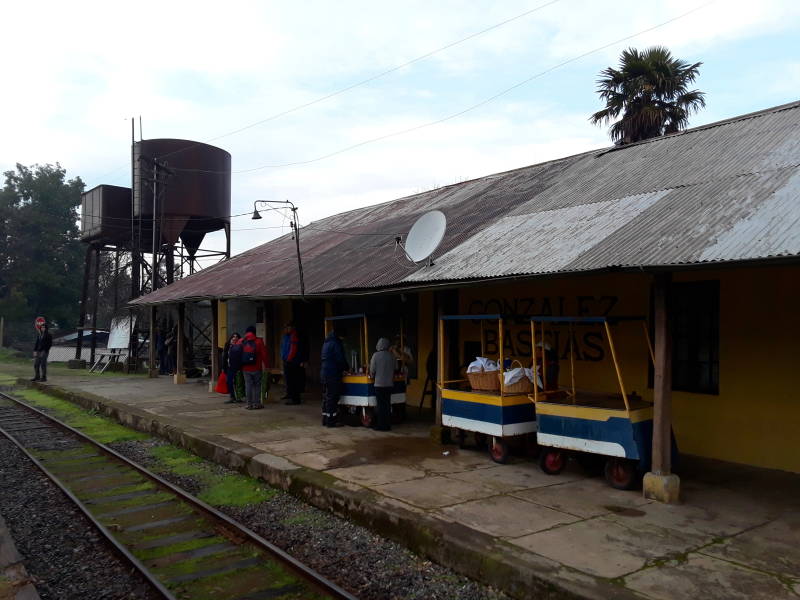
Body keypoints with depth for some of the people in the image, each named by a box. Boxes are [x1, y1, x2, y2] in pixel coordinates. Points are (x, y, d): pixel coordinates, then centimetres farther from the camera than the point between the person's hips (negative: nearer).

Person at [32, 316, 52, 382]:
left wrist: (45, 351, -14)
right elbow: (36, 342, 16)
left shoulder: (48, 335, -8)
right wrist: (35, 351, 8)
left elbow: (49, 344, -11)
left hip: (44, 351, -8)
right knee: (36, 364, 10)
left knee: (43, 365, -7)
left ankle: (43, 377, -3)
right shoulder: (39, 334, 13)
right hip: (38, 351, 8)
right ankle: (37, 377, 20)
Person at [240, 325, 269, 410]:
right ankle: (256, 403, 6)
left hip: (245, 368, 2)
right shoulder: (258, 341, -4)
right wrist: (266, 366, 1)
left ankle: (249, 404, 8)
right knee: (257, 385, 6)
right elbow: (264, 355, -5)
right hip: (256, 368, -2)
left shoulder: (241, 342, 3)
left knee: (248, 385, 7)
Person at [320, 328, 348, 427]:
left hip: (324, 374, 9)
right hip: (333, 374, -9)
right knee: (332, 398, -4)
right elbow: (341, 359, -14)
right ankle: (331, 421, -1)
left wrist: (342, 369, 20)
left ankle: (325, 419, 19)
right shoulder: (335, 344, -14)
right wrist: (346, 368, 5)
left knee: (326, 397, 14)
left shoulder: (326, 343, 15)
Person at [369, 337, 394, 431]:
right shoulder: (391, 356, -1)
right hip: (389, 384, 3)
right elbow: (394, 369, 6)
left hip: (379, 384, -3)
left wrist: (372, 377, 15)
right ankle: (387, 425, 13)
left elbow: (372, 371, -5)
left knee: (381, 405, 2)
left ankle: (381, 426, 4)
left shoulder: (376, 355, -10)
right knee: (387, 404, 10)